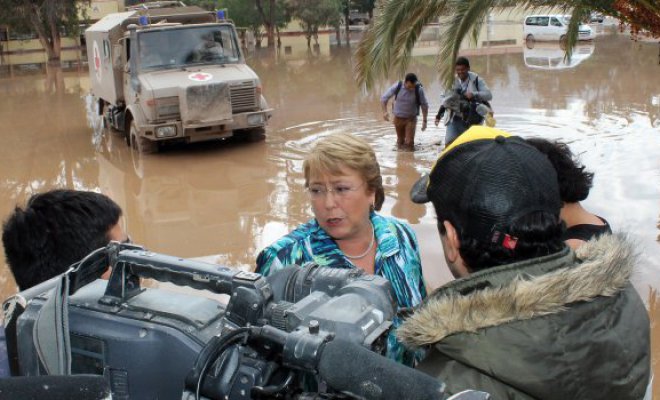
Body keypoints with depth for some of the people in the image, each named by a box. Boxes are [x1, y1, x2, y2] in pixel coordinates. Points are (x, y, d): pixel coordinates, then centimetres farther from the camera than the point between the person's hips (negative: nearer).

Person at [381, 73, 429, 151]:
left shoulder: (419, 89, -19)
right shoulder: (397, 86, -17)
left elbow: (424, 105, -5)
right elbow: (384, 98, -7)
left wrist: (424, 121, -5)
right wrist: (385, 111, -22)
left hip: (411, 119, -2)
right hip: (398, 118, 2)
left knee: (409, 143, -11)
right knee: (400, 141, 15)